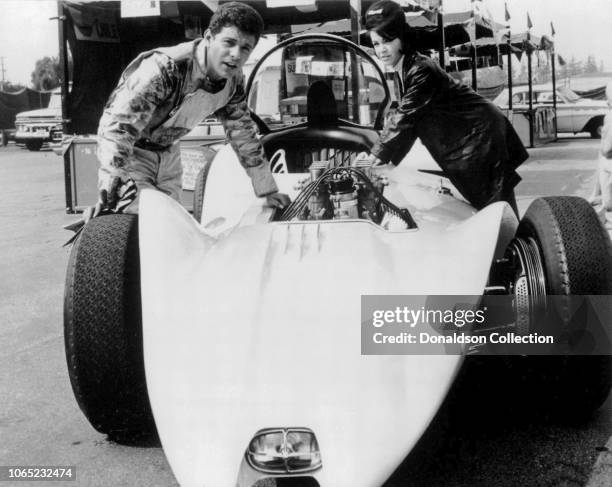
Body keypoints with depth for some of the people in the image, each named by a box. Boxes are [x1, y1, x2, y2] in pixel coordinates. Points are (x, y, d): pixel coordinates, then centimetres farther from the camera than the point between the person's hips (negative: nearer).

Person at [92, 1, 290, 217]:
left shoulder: (233, 80, -10)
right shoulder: (166, 68, -34)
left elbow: (243, 134, 4)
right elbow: (116, 126, -39)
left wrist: (268, 191, 6)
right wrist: (112, 184, -52)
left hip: (168, 154, 7)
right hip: (131, 153, -7)